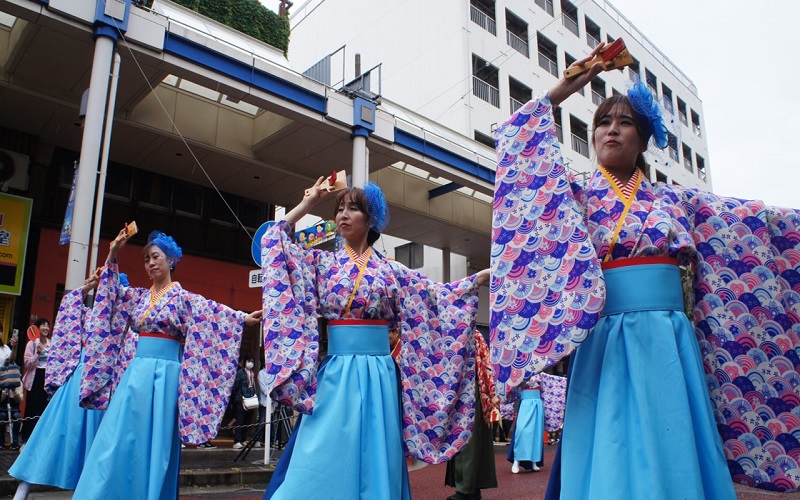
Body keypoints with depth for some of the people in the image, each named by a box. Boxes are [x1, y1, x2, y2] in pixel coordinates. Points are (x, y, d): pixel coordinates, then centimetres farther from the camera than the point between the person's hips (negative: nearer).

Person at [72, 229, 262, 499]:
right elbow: (110, 292, 15)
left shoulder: (183, 297, -1)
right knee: (121, 440, 2)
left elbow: (214, 312, -14)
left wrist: (243, 318, -30)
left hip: (164, 374, -5)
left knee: (154, 443, -1)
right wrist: (112, 256, 4)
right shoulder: (138, 296, 16)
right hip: (135, 372, 5)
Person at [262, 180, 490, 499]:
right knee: (327, 457, -2)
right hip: (336, 371, 0)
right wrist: (306, 205, 2)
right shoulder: (323, 262, 8)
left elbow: (439, 296, 12)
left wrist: (482, 277, 9)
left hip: (378, 373, 1)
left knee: (375, 458, 4)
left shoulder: (391, 270, 8)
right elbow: (274, 242, 1)